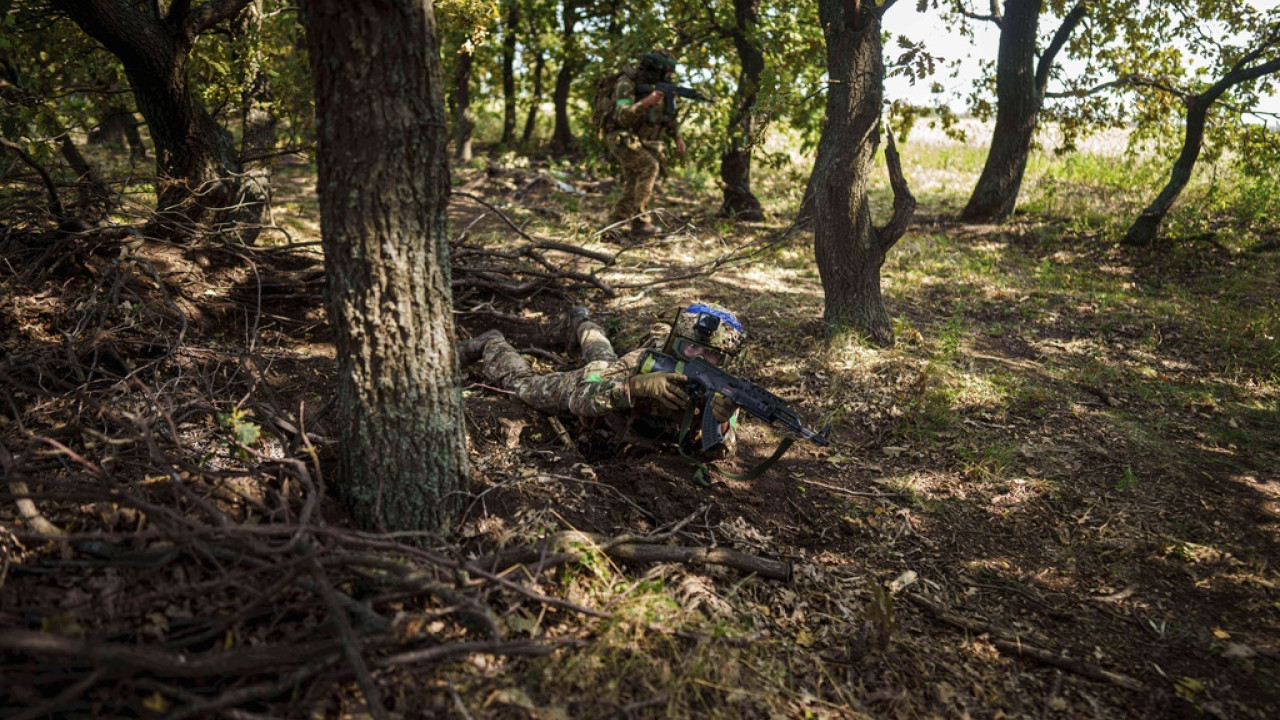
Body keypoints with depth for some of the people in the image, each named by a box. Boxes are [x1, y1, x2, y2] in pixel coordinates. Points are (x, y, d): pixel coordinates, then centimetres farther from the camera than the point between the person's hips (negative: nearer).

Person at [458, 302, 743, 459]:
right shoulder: (641, 362, -47)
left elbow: (714, 452, -35)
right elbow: (579, 398, -55)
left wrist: (722, 422, -59)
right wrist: (641, 385, -72)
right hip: (588, 382, -5)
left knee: (604, 357, 38)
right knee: (520, 380, 17)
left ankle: (581, 323, 68)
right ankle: (491, 345, 45)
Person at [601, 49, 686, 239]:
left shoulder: (659, 87, 4)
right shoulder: (627, 84, -18)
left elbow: (668, 116, 17)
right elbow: (623, 116, -30)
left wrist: (677, 137, 3)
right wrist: (645, 102, -41)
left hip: (640, 141, 8)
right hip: (621, 138, -8)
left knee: (634, 184, 5)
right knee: (649, 166, -25)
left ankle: (613, 225, 16)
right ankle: (640, 222, -23)